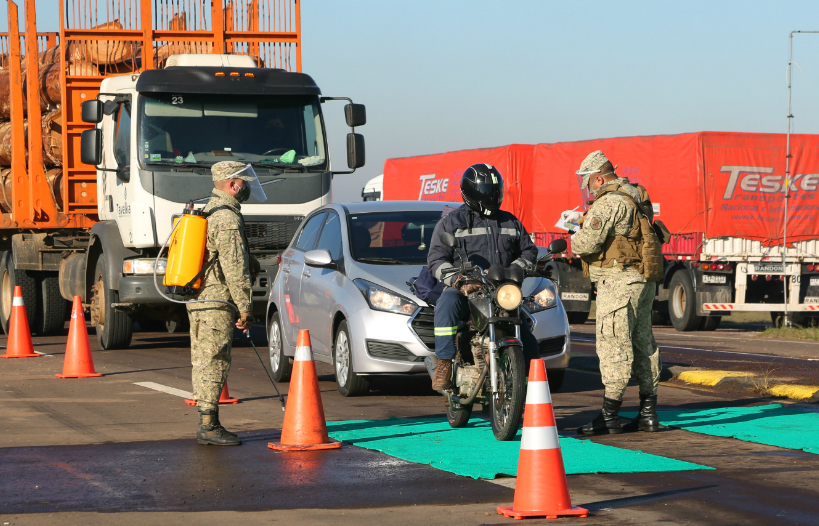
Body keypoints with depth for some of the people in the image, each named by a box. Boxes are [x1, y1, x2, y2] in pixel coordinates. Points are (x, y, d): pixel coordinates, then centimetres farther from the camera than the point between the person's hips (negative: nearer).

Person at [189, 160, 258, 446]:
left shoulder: (206, 212, 17)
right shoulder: (228, 219, -16)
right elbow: (235, 270, -19)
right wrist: (245, 308, -15)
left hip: (197, 300, 10)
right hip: (217, 303, -10)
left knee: (203, 363, 11)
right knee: (214, 364, -8)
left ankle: (207, 423, 16)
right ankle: (209, 427, -7)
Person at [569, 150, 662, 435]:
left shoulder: (608, 202, -15)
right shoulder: (637, 196, 16)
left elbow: (586, 243, -21)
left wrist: (575, 239, 1)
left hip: (618, 282, -10)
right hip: (643, 280, 10)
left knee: (613, 344, -9)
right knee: (642, 342, 12)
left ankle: (610, 415, -10)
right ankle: (648, 413, 16)